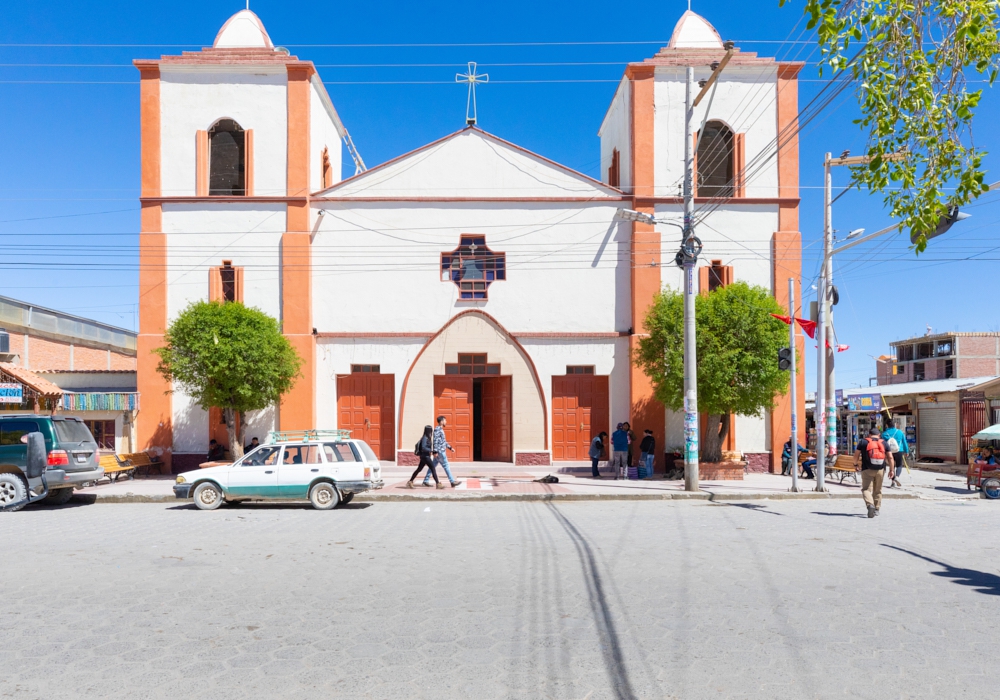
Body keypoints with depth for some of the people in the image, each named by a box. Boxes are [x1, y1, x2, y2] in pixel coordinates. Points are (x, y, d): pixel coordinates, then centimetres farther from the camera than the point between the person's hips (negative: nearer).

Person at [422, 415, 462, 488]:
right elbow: (435, 441, -19)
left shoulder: (441, 430, 18)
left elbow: (444, 441, 25)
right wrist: (435, 451, -23)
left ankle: (426, 481, 13)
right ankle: (452, 482, -5)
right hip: (440, 452, -10)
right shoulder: (437, 429, -14)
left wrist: (450, 447, 22)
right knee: (446, 466, -7)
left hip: (441, 451, 10)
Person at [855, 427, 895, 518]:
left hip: (867, 470, -3)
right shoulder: (884, 443, 10)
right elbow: (890, 457, 5)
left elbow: (856, 455, 4)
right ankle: (876, 509, 22)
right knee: (877, 490, 16)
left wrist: (855, 464, 19)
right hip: (880, 470, 3)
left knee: (866, 489, -4)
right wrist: (892, 470, 7)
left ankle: (870, 504, -28)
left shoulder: (863, 442, 4)